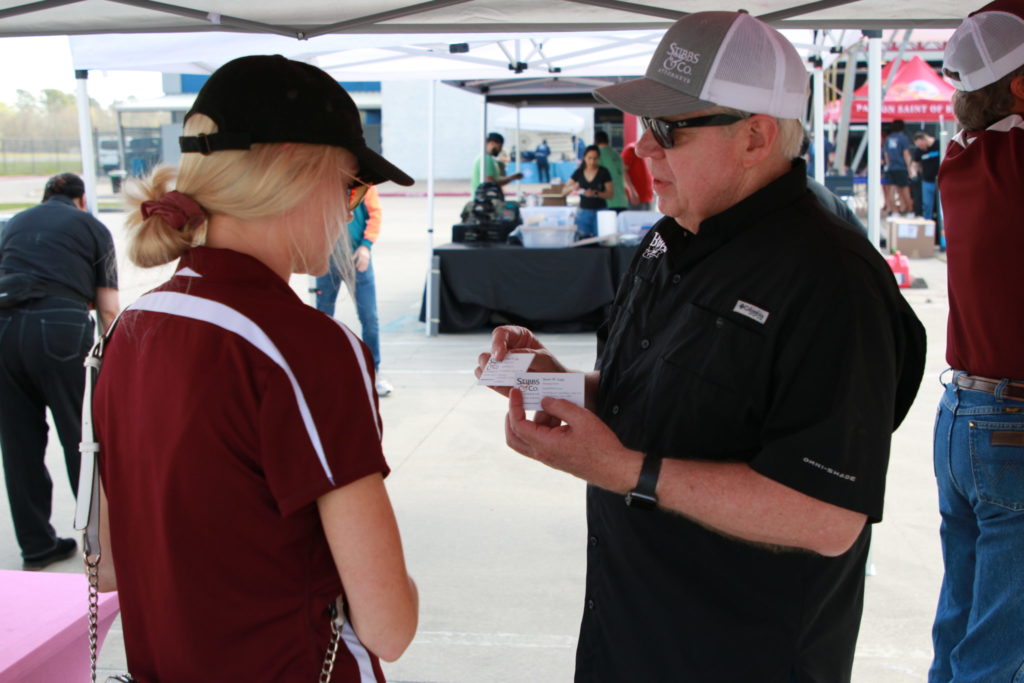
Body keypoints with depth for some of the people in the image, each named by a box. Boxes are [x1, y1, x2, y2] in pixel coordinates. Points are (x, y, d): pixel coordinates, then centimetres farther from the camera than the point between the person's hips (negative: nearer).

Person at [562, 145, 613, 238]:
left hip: (600, 211, -2)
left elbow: (610, 194, -5)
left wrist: (596, 194, -23)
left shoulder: (603, 172, -3)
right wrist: (572, 187, -18)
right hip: (583, 212, 2)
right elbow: (564, 191, 4)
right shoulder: (579, 172, 4)